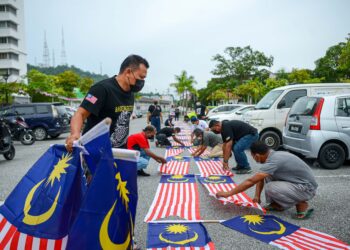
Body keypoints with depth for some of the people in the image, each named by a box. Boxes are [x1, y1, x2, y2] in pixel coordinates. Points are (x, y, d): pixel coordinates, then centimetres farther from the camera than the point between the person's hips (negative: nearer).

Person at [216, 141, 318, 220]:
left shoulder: (273, 161, -27)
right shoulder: (273, 154, 1)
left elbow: (250, 181, -27)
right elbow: (260, 179, 10)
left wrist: (228, 193, -21)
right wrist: (257, 196, 2)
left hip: (307, 188, -9)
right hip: (298, 181, 9)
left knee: (270, 188, -25)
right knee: (266, 175, 5)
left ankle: (302, 205, -5)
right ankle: (277, 204, 14)